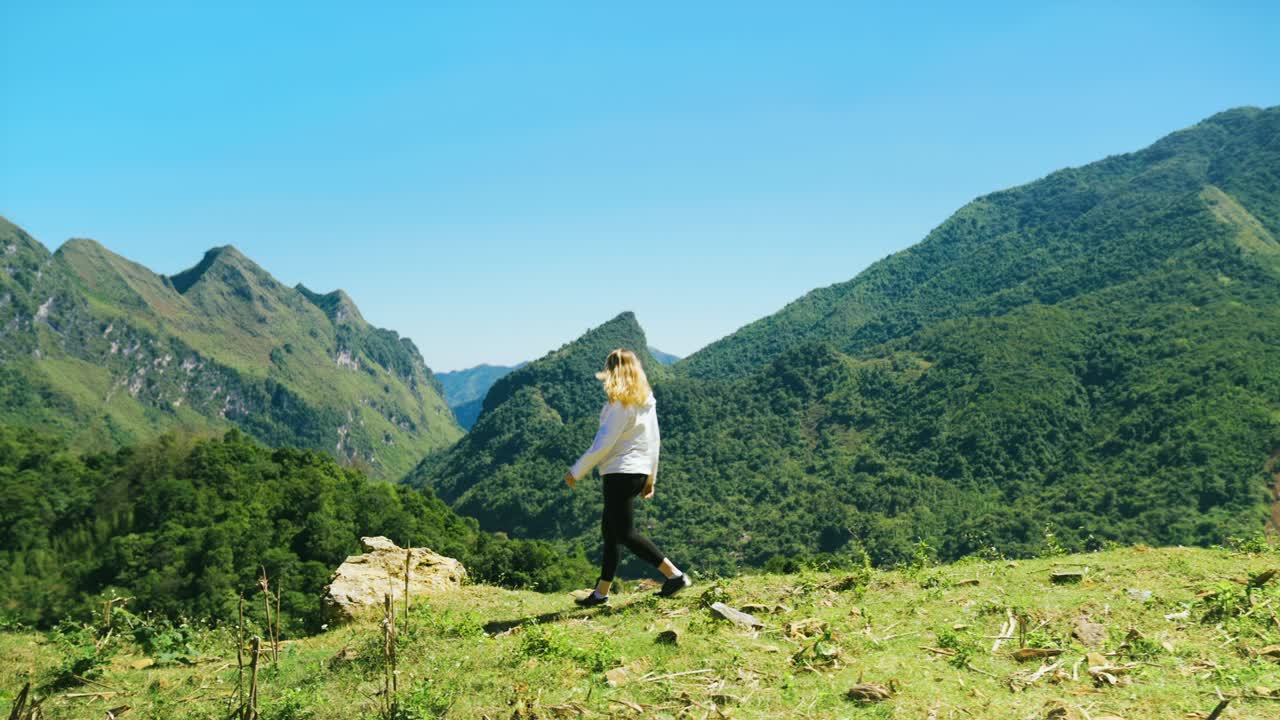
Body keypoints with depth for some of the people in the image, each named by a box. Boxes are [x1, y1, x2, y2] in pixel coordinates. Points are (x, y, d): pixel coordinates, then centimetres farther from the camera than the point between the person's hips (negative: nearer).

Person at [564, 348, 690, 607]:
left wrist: (576, 472, -9)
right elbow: (654, 440, 15)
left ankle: (675, 575, -8)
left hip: (620, 472, -9)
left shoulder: (620, 402, -15)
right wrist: (651, 477, 22)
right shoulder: (647, 400, 11)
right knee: (609, 529, 13)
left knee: (625, 533, -5)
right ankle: (601, 592, 18)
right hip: (639, 471, 9)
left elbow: (603, 443, -17)